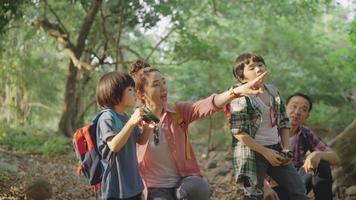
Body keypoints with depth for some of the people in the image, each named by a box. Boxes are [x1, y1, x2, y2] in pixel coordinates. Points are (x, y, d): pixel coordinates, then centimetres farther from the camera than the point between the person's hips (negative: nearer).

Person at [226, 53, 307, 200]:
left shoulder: (273, 90, 9)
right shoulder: (241, 97, -12)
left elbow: (283, 121, 15)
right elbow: (238, 133, -17)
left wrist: (286, 148, 3)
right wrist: (265, 152, -17)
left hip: (275, 150, 7)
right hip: (252, 153, -6)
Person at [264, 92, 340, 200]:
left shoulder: (306, 134, -2)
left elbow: (336, 158, -7)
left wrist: (318, 154, -31)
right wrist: (265, 187, -39)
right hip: (275, 188, -5)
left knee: (322, 165, -19)